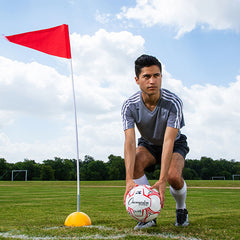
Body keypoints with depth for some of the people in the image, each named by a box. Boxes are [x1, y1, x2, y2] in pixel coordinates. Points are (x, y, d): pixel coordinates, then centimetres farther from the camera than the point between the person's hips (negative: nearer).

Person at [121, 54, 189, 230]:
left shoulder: (173, 102, -31)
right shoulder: (129, 106, -24)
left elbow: (169, 141, -39)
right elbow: (130, 141, -34)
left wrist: (162, 180, -48)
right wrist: (129, 180, -47)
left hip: (176, 144, -2)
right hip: (148, 144, 2)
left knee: (173, 176, -31)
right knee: (135, 162, -31)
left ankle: (181, 210, 4)